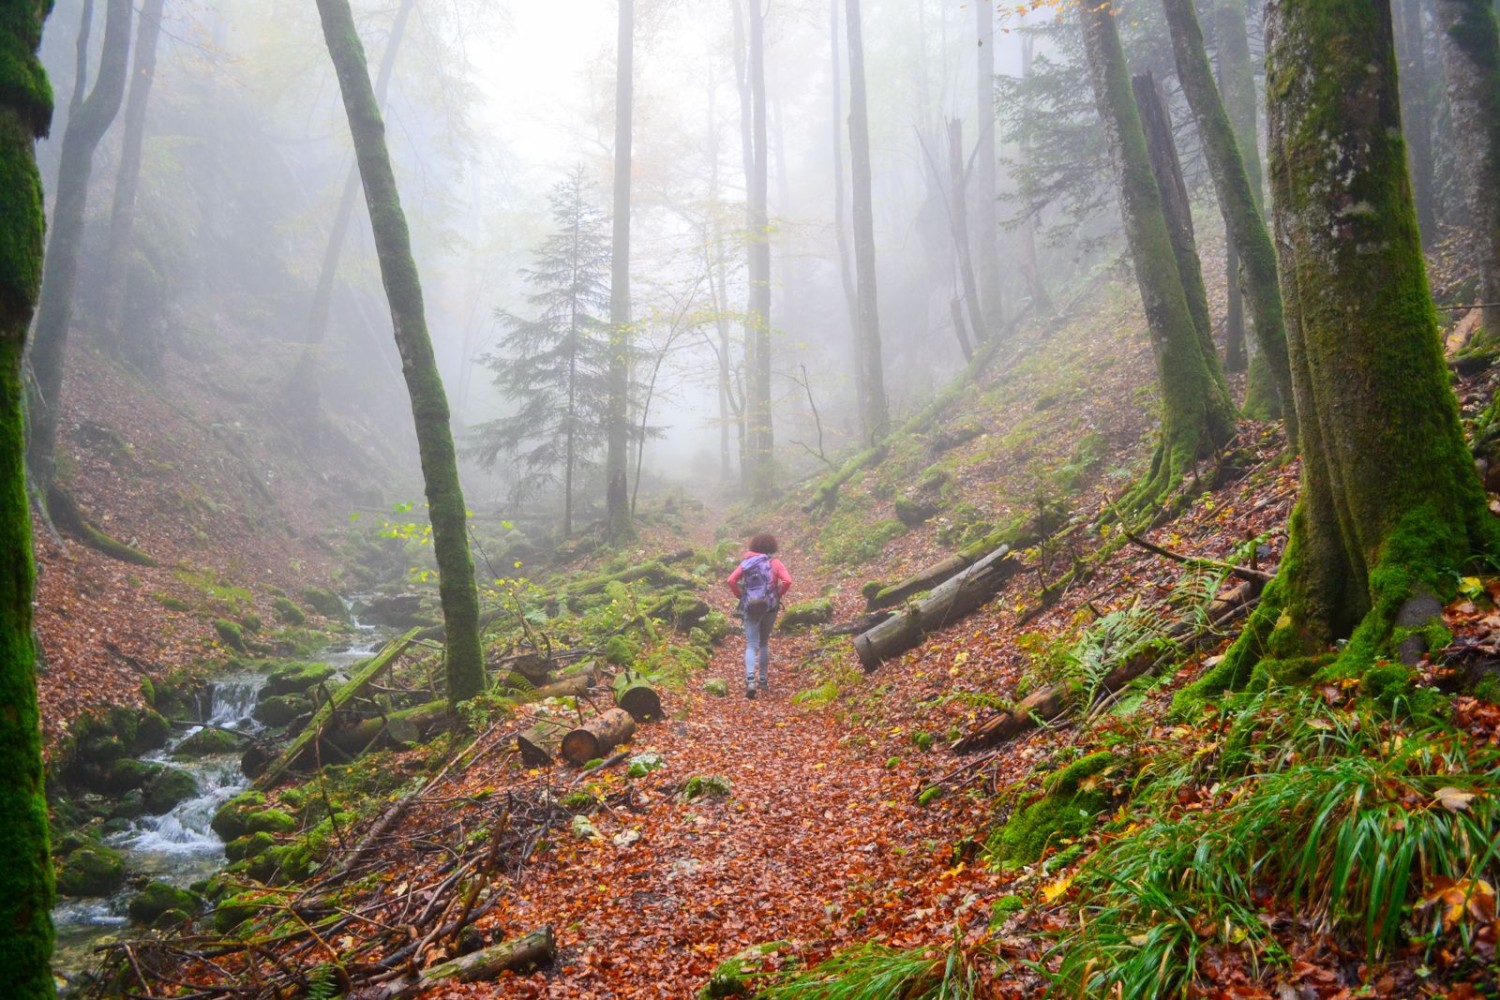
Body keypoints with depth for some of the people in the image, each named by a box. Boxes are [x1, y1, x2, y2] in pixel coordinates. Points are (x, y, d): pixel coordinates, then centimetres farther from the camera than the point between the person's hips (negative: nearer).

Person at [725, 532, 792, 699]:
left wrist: (741, 596, 4)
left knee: (751, 646, 0)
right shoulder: (774, 562, -1)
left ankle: (750, 680, -21)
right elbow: (787, 581, -15)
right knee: (764, 643, 19)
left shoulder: (746, 562, 3)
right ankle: (763, 679, 25)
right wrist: (778, 595, 0)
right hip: (769, 607, 0)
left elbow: (731, 581, -7)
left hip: (750, 607, 0)